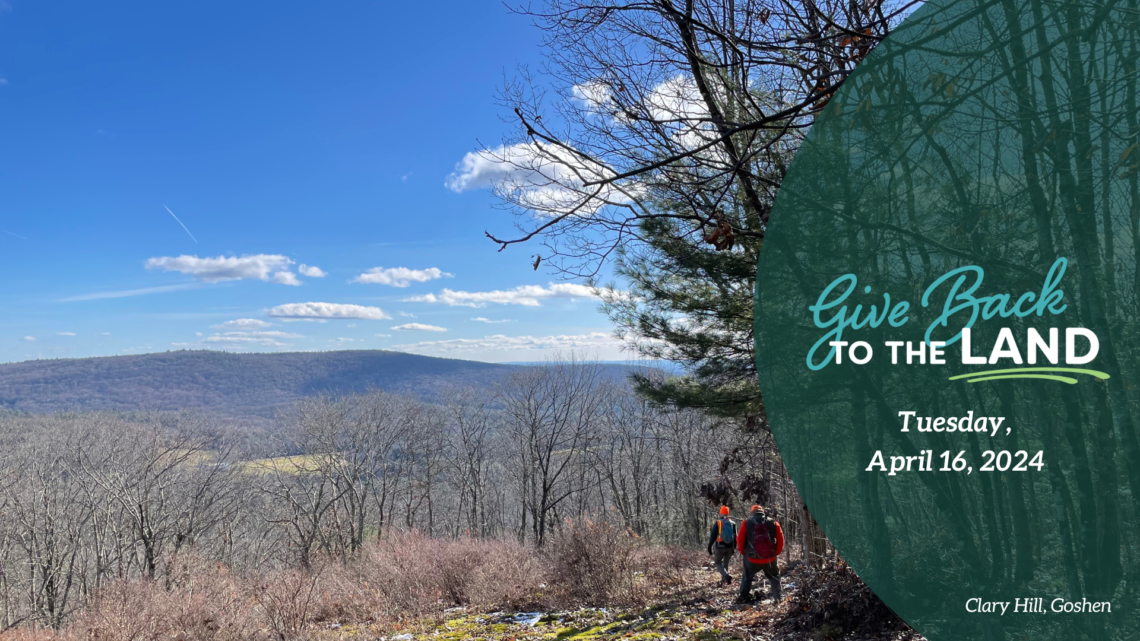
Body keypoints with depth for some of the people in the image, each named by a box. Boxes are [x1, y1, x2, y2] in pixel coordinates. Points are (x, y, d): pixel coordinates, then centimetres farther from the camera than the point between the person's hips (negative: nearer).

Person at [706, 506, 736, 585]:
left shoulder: (717, 523, -8)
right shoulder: (733, 523, 4)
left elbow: (713, 536, -10)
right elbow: (735, 537, 9)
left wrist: (709, 546, -3)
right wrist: (734, 547, 17)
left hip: (720, 547, -3)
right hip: (729, 547, 4)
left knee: (718, 563, 8)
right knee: (725, 563, 19)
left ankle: (726, 575, -16)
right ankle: (724, 580, 22)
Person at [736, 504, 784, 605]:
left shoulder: (746, 523, -1)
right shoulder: (773, 523, 2)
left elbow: (740, 540, -1)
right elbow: (780, 539, 2)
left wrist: (743, 552, 12)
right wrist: (776, 552, 11)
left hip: (752, 559, -1)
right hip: (770, 558, 1)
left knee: (747, 577, 19)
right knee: (774, 577, 20)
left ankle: (744, 598, 15)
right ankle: (777, 598, 13)